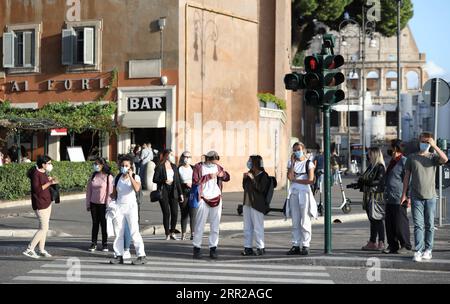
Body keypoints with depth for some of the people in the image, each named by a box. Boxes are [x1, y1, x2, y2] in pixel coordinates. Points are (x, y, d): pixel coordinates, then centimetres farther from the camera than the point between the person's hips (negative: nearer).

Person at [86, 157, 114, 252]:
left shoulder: (108, 177, -7)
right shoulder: (93, 176, 7)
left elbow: (110, 192, -7)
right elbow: (89, 190, 11)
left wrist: (108, 204, -10)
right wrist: (88, 204, 8)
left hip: (103, 204, -4)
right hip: (94, 204, 4)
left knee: (104, 224, 3)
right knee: (95, 223, 8)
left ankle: (105, 244, 11)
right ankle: (93, 243, 13)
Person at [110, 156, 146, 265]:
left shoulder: (135, 177, -1)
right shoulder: (117, 178, 10)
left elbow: (137, 188, -20)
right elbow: (114, 193, 15)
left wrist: (130, 176, -18)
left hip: (131, 206, -4)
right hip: (119, 206, 4)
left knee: (134, 231, -9)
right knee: (118, 232, 4)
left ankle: (141, 256, -8)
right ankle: (119, 256, 11)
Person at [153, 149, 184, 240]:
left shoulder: (174, 167, 15)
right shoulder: (160, 167, -2)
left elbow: (177, 181, 15)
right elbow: (155, 179, -4)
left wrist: (180, 193, 12)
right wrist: (164, 181, -19)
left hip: (173, 192, 5)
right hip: (163, 192, -5)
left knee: (175, 213, -2)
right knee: (166, 213, -4)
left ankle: (172, 232, 12)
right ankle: (167, 234, 6)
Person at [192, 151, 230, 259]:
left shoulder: (217, 167, 12)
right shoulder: (199, 167, -2)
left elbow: (227, 177, 18)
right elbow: (195, 181, -13)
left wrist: (222, 174, -3)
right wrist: (209, 176, -16)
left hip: (216, 199, 4)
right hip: (203, 199, -4)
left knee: (215, 226, 5)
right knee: (200, 225, -4)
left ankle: (213, 248, 10)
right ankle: (197, 248, 4)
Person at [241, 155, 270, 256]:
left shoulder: (263, 176, -6)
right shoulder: (250, 174, 15)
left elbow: (261, 189, -18)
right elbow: (244, 187, 22)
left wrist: (252, 178, -19)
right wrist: (245, 179, 5)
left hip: (257, 205, -8)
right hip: (247, 203, 8)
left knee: (258, 227, -6)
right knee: (247, 227, 9)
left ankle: (261, 248, 0)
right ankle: (248, 247, 14)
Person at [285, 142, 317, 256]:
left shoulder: (309, 163, 1)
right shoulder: (291, 163, 12)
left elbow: (310, 180, -11)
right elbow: (290, 177, -5)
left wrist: (295, 180, -5)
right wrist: (293, 163, -7)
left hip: (304, 193, -4)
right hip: (293, 193, 4)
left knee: (305, 221, -3)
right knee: (295, 222, 4)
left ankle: (305, 245, 0)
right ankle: (296, 245, 7)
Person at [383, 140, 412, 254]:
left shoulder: (404, 161, -10)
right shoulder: (392, 162, 18)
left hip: (399, 199, -9)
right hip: (389, 199, 9)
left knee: (400, 223, -3)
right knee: (389, 223, 9)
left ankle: (405, 246, 7)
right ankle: (392, 245, 17)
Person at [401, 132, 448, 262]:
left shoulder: (433, 157, 4)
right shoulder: (412, 158, 8)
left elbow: (445, 159, -18)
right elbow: (407, 176, 10)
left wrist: (434, 145, -17)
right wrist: (404, 193, 5)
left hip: (430, 196, 0)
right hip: (416, 197, 0)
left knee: (429, 225, 6)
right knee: (418, 225, -4)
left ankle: (428, 250, 15)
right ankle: (418, 251, -6)